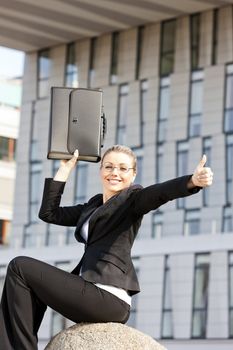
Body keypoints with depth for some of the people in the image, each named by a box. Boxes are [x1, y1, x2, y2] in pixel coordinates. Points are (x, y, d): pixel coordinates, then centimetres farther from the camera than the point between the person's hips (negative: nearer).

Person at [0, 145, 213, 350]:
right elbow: (49, 213, 24)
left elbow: (160, 192, -20)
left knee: (21, 267, -3)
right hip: (95, 296, 8)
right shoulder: (93, 206, 23)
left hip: (107, 299, -8)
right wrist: (66, 168, 25)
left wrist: (193, 181, -42)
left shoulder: (132, 198, 1)